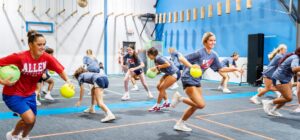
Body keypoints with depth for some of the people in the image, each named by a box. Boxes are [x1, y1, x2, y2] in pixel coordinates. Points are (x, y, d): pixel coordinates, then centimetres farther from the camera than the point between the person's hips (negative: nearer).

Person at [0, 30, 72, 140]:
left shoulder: (47, 58, -16)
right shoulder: (19, 57, -28)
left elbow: (60, 70, -12)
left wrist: (67, 81, -28)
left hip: (29, 94, 5)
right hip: (13, 94, -5)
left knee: (31, 120, 15)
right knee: (30, 118, -17)